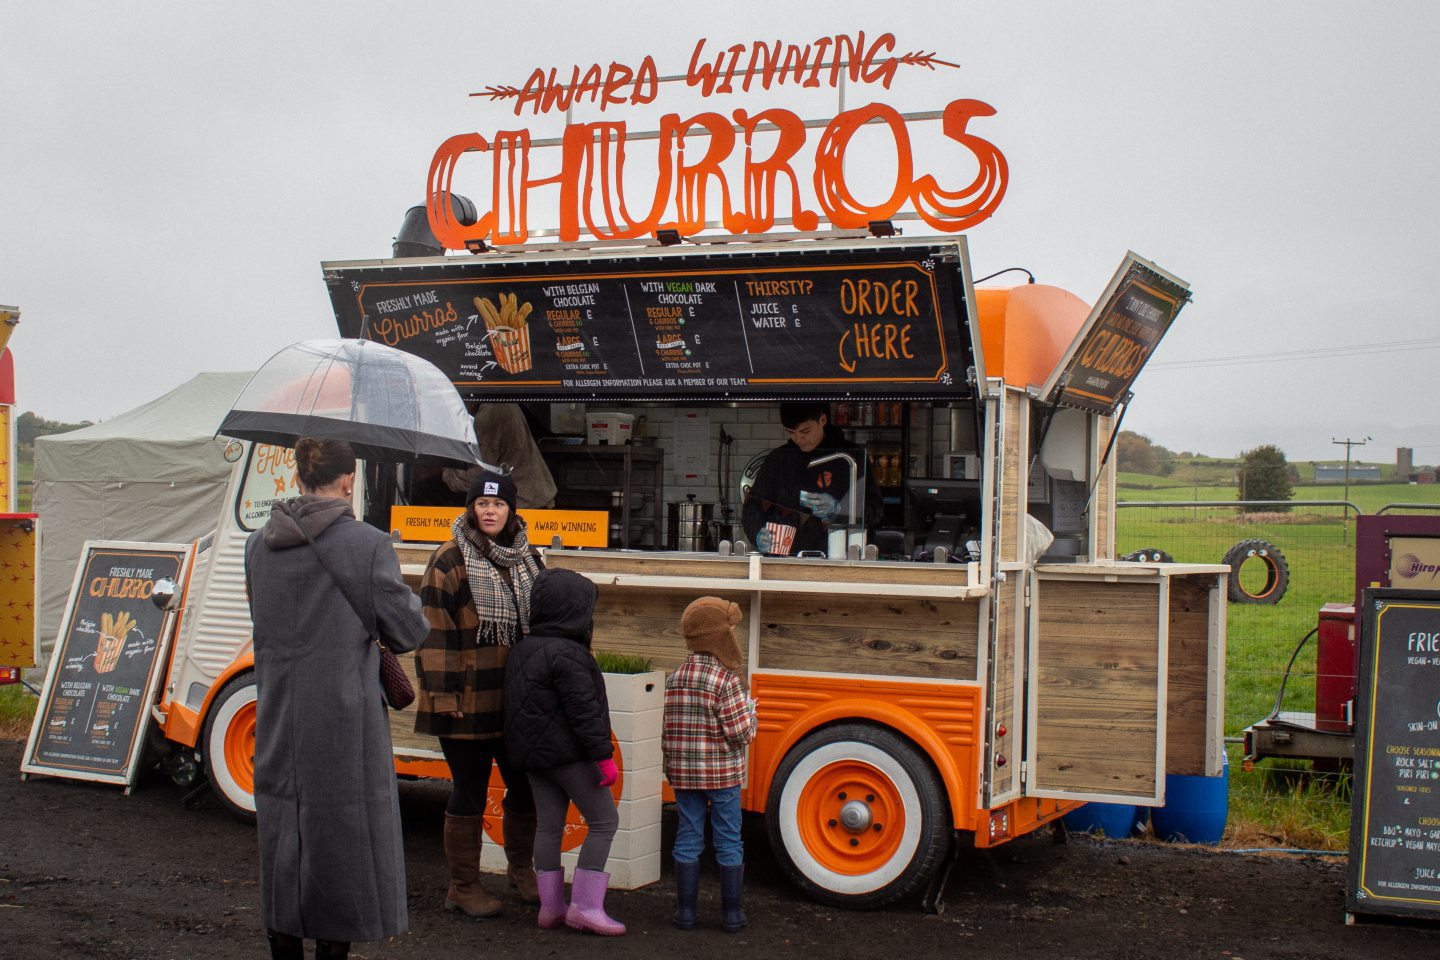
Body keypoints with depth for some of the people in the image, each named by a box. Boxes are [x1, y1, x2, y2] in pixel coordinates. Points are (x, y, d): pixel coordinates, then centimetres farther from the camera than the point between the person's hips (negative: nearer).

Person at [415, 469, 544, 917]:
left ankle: (521, 868, 35)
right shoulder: (449, 561, -10)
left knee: (525, 785, 14)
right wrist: (444, 693, -17)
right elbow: (435, 632, -13)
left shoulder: (526, 558, 10)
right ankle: (463, 886, 16)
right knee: (469, 793, 3)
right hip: (468, 703, -6)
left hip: (518, 700, 6)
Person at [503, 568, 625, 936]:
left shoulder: (521, 650, 12)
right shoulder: (567, 655, -17)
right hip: (568, 753, -9)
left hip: (531, 753, 9)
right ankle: (585, 905, -5)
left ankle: (551, 905, 16)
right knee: (604, 821, -2)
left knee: (548, 825, 12)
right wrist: (604, 756, -18)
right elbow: (583, 711, -20)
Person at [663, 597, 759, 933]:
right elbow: (741, 733, -16)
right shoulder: (726, 680, -15)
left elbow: (668, 731, 7)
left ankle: (685, 911, 14)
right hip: (723, 773, -4)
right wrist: (750, 710, 3)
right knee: (729, 841, 6)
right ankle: (731, 913, 11)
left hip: (684, 773, 4)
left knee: (688, 839, 10)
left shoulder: (675, 678, 2)